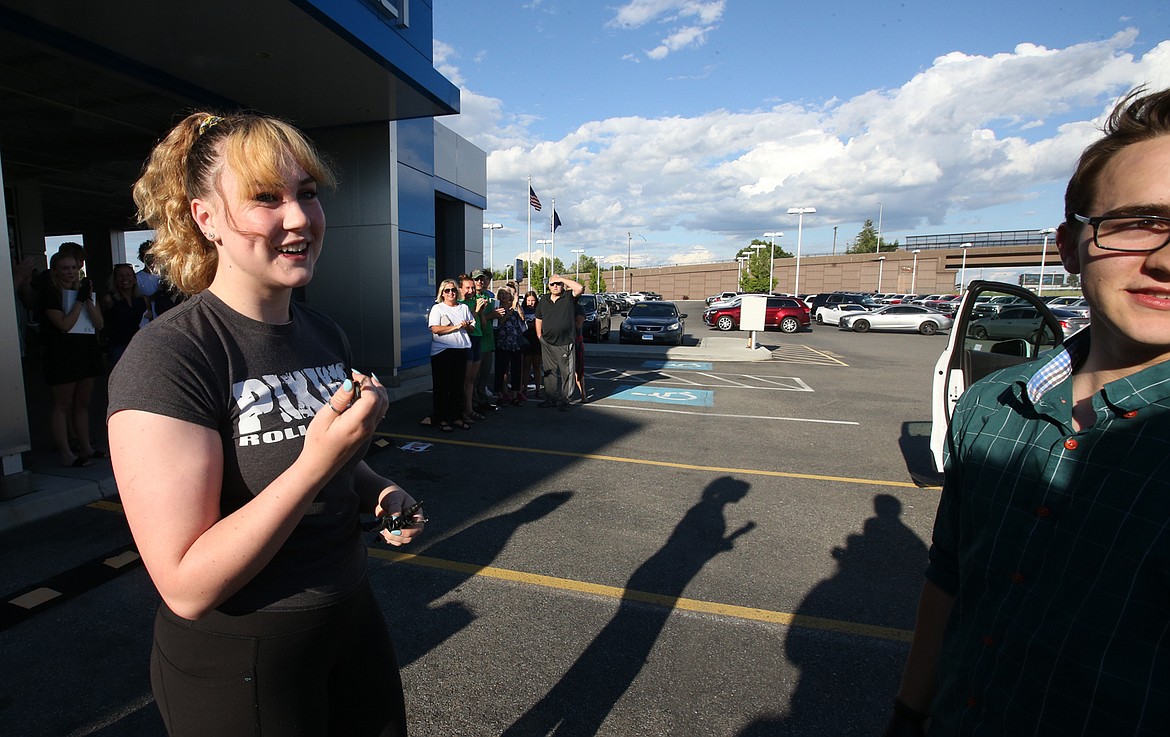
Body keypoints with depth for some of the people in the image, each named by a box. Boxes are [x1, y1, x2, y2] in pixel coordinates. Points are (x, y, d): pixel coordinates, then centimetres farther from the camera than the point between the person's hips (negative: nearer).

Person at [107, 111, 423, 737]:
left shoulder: (325, 334, 0)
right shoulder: (167, 357, -22)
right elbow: (187, 587, -25)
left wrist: (379, 491, -5)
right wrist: (316, 462, -34)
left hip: (352, 619, 7)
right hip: (235, 666, -6)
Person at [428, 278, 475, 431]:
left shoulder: (464, 307, 15)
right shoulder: (437, 308, 1)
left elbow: (472, 327, 17)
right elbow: (435, 328, -13)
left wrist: (467, 326, -6)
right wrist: (456, 327, -15)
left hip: (461, 350, 5)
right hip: (442, 351, -4)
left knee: (458, 385, 9)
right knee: (441, 386, 0)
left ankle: (457, 417, 18)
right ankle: (441, 419, 7)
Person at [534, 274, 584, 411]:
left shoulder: (569, 297, -1)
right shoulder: (543, 300, 12)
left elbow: (579, 288, -21)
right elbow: (538, 319, 19)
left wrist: (563, 279, -12)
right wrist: (539, 336, 11)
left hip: (566, 343, -4)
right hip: (547, 344, 4)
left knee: (567, 372, 0)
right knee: (549, 373, 12)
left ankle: (564, 401, 9)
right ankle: (551, 398, 24)